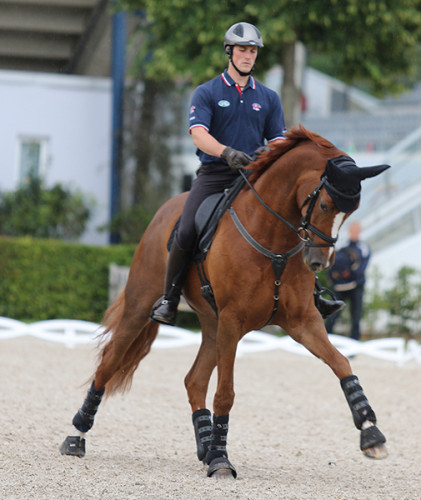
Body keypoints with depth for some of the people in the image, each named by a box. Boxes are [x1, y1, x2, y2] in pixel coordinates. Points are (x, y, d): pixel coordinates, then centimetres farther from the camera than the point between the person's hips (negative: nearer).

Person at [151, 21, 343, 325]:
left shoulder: (268, 98, 15)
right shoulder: (206, 93, 5)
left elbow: (279, 142, 12)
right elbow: (199, 134, -11)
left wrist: (271, 152, -13)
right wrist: (226, 153, -30)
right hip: (214, 174, -3)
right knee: (186, 233, -22)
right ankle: (169, 300, -7)